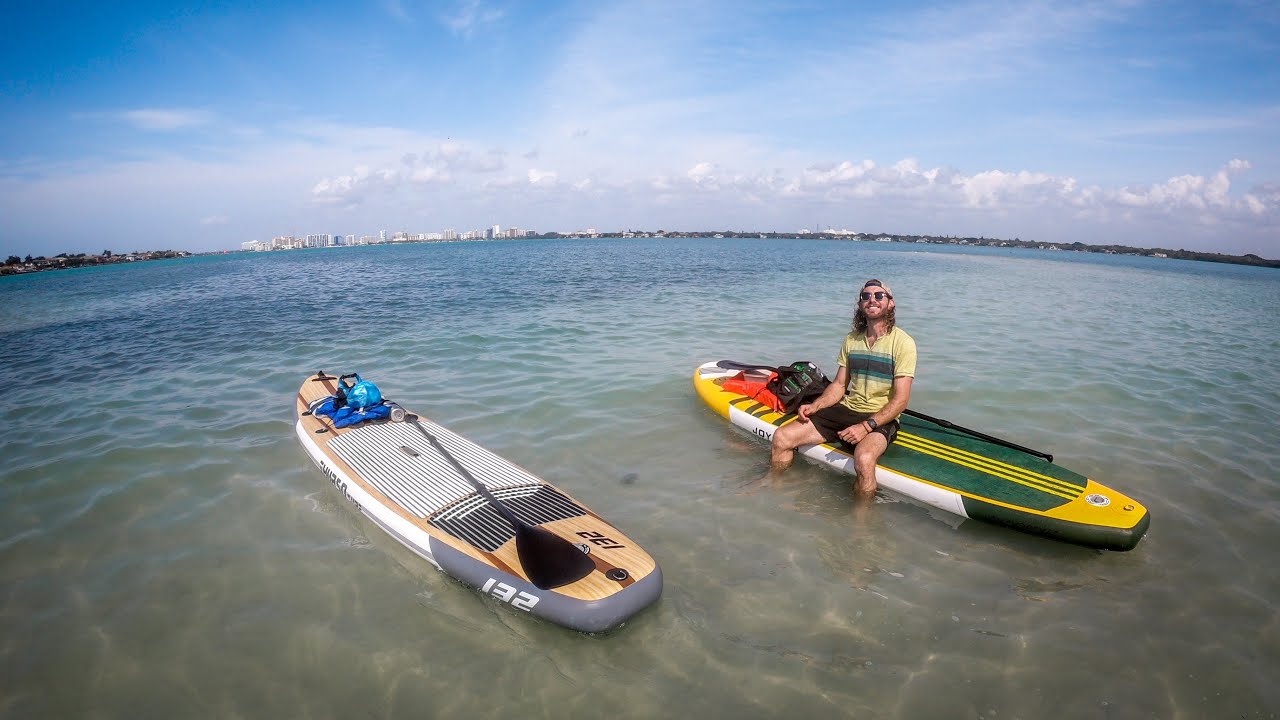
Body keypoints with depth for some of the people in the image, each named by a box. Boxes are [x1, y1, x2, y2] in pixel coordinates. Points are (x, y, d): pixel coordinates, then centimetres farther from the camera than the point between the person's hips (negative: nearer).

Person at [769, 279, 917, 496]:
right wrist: (815, 406, -5)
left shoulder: (903, 342, -9)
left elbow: (901, 400, -13)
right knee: (782, 437, -8)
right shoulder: (851, 339, 10)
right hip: (845, 411, 5)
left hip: (880, 419, -5)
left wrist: (867, 426, -24)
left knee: (864, 459, -38)